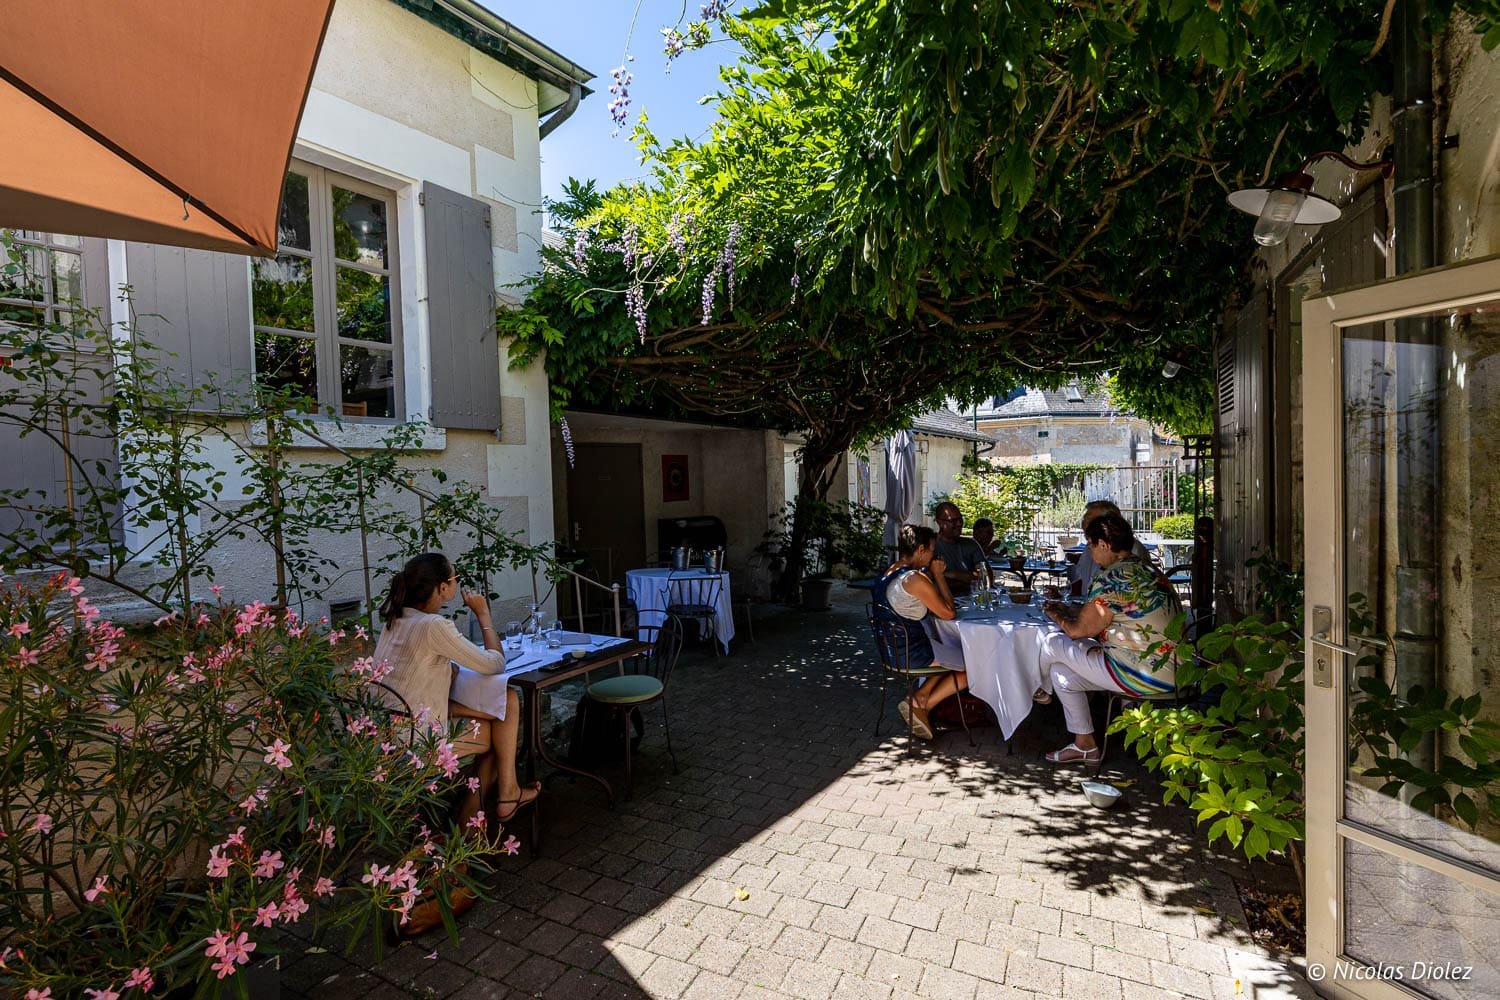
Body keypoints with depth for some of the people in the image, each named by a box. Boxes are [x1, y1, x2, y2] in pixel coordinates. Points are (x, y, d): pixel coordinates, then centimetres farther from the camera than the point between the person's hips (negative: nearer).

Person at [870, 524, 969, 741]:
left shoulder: (885, 575, 7)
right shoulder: (915, 578, -22)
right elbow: (949, 613, -13)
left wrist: (934, 575, 7)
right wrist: (938, 575, -7)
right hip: (912, 652, -9)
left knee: (954, 650, 27)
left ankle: (919, 698, 14)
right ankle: (922, 706, 8)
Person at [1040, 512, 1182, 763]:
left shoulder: (1112, 579, -20)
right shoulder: (1148, 569, 11)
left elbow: (1079, 630, -13)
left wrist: (1056, 615, 8)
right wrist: (1069, 612, 19)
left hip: (1144, 676, -10)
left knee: (1054, 644, -1)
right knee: (1063, 670, 15)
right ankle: (1085, 745, 24)